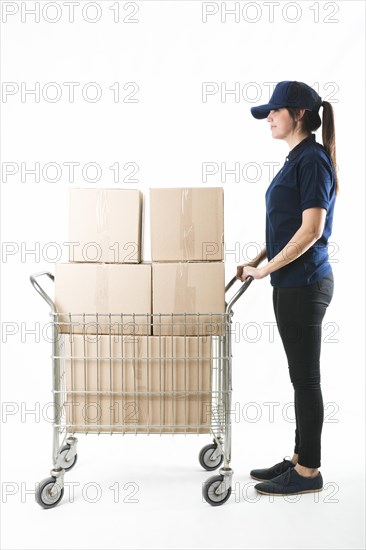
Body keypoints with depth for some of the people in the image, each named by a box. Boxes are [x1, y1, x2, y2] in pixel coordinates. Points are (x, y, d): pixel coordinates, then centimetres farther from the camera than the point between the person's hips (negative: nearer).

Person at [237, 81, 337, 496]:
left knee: (305, 378, 0)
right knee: (300, 377, 15)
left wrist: (266, 269, -14)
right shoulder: (296, 159, 16)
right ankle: (299, 458, 27)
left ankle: (308, 472, 13)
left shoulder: (313, 159, -12)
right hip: (291, 284, 9)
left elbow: (312, 229, -20)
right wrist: (257, 260, 11)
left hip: (304, 284, -9)